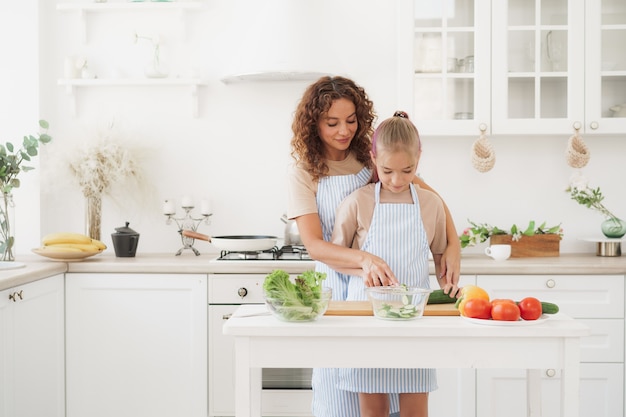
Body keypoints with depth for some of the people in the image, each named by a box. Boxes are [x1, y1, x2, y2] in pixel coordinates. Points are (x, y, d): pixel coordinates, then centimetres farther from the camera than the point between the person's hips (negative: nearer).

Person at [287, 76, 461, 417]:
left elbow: (431, 196, 3)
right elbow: (314, 245, -16)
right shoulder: (303, 175, -6)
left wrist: (453, 245, -14)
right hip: (340, 286, -2)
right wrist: (364, 259, -34)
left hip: (388, 283, 2)